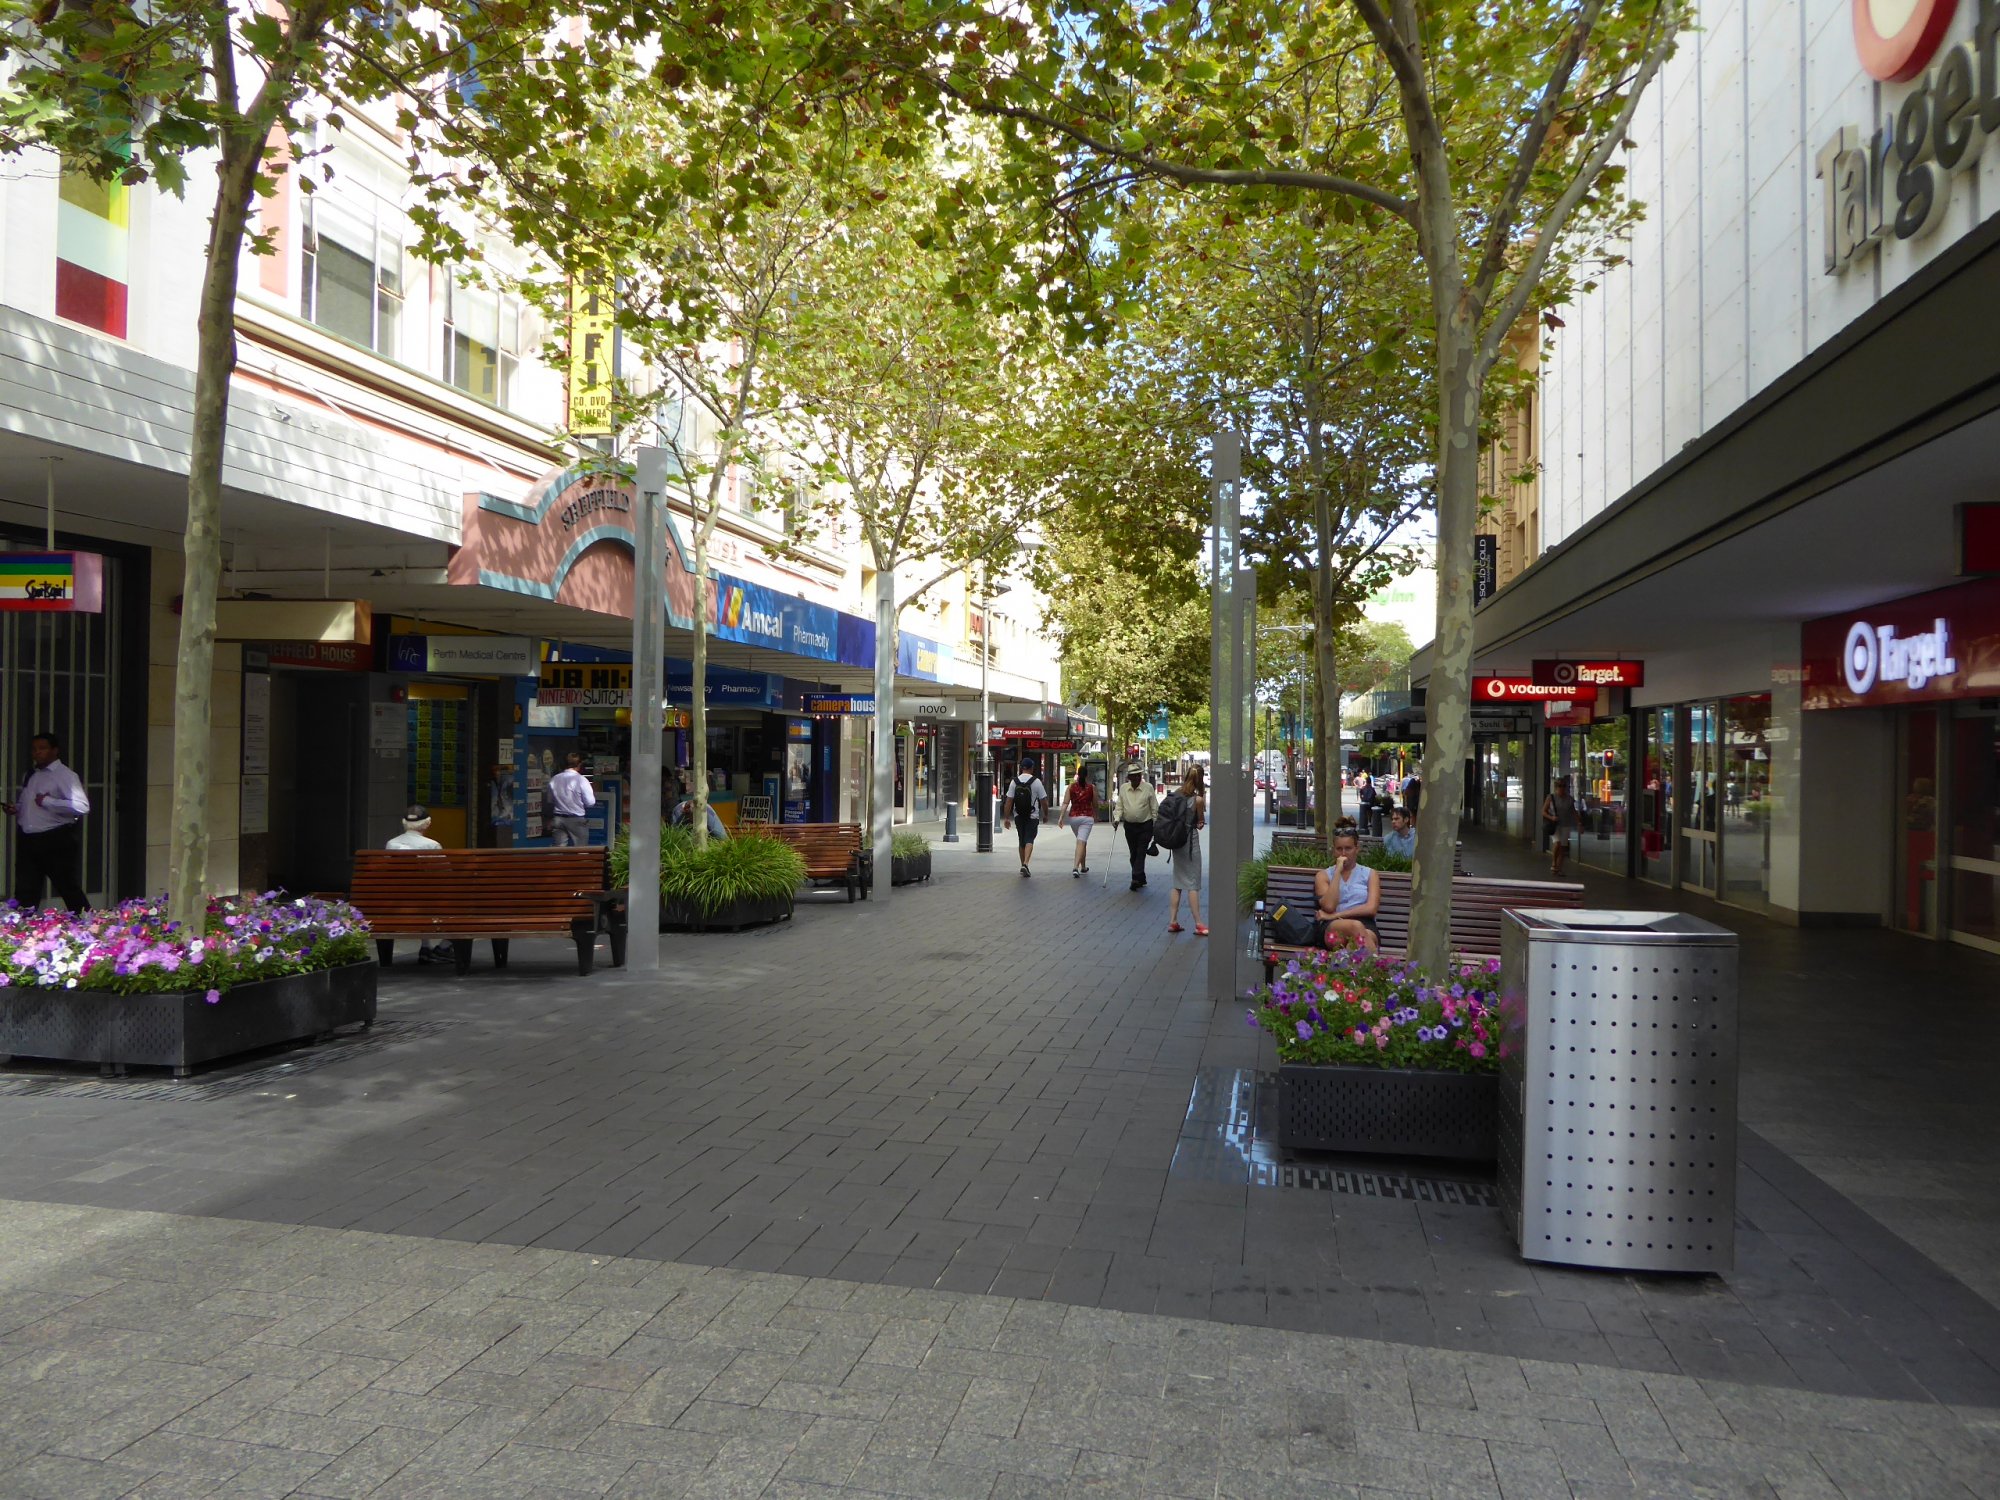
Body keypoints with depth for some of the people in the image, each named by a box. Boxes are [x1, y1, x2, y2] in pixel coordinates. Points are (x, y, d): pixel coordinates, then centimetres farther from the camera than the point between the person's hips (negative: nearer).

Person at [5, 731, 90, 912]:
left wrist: (47, 801, -21)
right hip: (28, 841, 7)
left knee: (69, 890, 1)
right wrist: (15, 809, 6)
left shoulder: (65, 775, -9)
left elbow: (82, 806, -22)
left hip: (55, 841, -7)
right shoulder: (30, 776, 15)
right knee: (25, 895, 9)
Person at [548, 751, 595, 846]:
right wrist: (594, 795, 8)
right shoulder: (581, 780, -13)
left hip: (558, 819, 4)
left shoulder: (554, 779, 1)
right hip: (577, 820, -4)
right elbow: (590, 803, -12)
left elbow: (550, 801, 10)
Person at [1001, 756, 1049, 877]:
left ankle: (1023, 864, 23)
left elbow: (1008, 801, -3)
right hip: (1032, 817, -3)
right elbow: (1044, 801, -4)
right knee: (1029, 840, -5)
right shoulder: (1036, 781, -7)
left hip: (1018, 817, 3)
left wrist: (1006, 818, 2)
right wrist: (1046, 814, 12)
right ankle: (1025, 863, -24)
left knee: (1022, 841, 15)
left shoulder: (1014, 781, 0)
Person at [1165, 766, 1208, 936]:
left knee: (1178, 883, 14)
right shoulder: (1198, 799, -15)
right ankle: (1198, 925, 2)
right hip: (1191, 841, -6)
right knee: (1193, 883, -1)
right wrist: (1204, 799, -1)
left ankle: (1173, 921, 15)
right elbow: (1201, 822, -3)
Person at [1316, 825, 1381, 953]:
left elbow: (1371, 908, 3)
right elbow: (1329, 906, -1)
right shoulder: (1323, 875, 20)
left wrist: (1336, 915, -4)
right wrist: (1338, 871, 1)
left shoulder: (1369, 874, 21)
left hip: (1366, 925, 1)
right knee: (1356, 926, -40)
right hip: (1333, 927, -1)